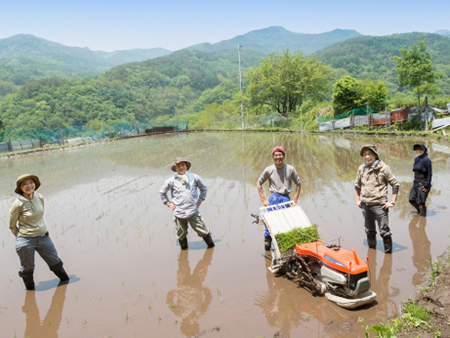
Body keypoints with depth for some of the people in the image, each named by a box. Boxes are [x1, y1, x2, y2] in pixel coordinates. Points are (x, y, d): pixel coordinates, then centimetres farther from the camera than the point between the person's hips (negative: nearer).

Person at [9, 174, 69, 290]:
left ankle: (65, 280, 40)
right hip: (25, 241, -4)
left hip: (43, 237, 5)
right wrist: (21, 237, 4)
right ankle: (30, 290, 33)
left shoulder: (40, 198, -2)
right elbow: (12, 225, -4)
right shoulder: (18, 204, -16)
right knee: (27, 268, 10)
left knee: (55, 261, 17)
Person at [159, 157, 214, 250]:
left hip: (193, 212, 0)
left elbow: (203, 188, 19)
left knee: (202, 230, 4)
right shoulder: (171, 181, 0)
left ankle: (211, 245, 25)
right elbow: (162, 192, 15)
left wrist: (200, 200, 12)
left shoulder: (194, 178, 3)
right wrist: (168, 203, 10)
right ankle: (184, 248, 32)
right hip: (179, 213, 0)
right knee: (181, 234, 9)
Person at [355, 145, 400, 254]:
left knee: (384, 231, -1)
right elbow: (357, 185, 20)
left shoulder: (383, 168, -9)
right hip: (365, 205, 5)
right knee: (369, 231, 18)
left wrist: (392, 202, -8)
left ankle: (388, 253, 13)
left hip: (379, 205, -5)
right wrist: (358, 199, 13)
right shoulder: (361, 168, 5)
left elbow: (395, 184, -4)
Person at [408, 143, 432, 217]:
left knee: (420, 202, -5)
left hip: (423, 183, -8)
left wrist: (427, 185, -18)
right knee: (411, 200, 13)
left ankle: (423, 215, 10)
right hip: (416, 183, 8)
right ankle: (420, 210, 37)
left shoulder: (426, 160, -15)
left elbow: (430, 173, -15)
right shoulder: (416, 159, 9)